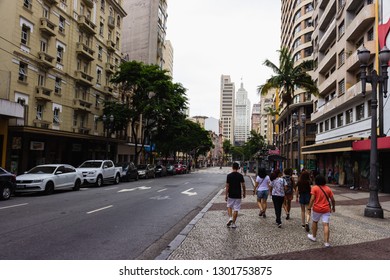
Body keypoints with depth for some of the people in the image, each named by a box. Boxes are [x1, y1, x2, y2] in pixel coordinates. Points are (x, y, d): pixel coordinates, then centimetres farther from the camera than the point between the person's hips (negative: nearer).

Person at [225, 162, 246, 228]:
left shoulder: (229, 175, -7)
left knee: (229, 206, 20)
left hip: (231, 195, 0)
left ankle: (230, 218, 0)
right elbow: (243, 185, -3)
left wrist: (226, 195, 1)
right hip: (238, 195, 0)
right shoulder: (240, 175, -5)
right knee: (236, 209, 6)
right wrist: (244, 193, 12)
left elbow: (227, 186, -6)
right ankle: (233, 223, 9)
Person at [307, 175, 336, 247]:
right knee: (326, 225, 0)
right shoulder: (328, 188, 3)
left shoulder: (314, 188, -7)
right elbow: (332, 199, 5)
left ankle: (314, 237, 34)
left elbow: (312, 199, -14)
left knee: (315, 222, 19)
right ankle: (326, 242, -2)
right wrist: (333, 207, 21)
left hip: (316, 209, -2)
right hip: (326, 209, 2)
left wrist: (309, 208, -10)